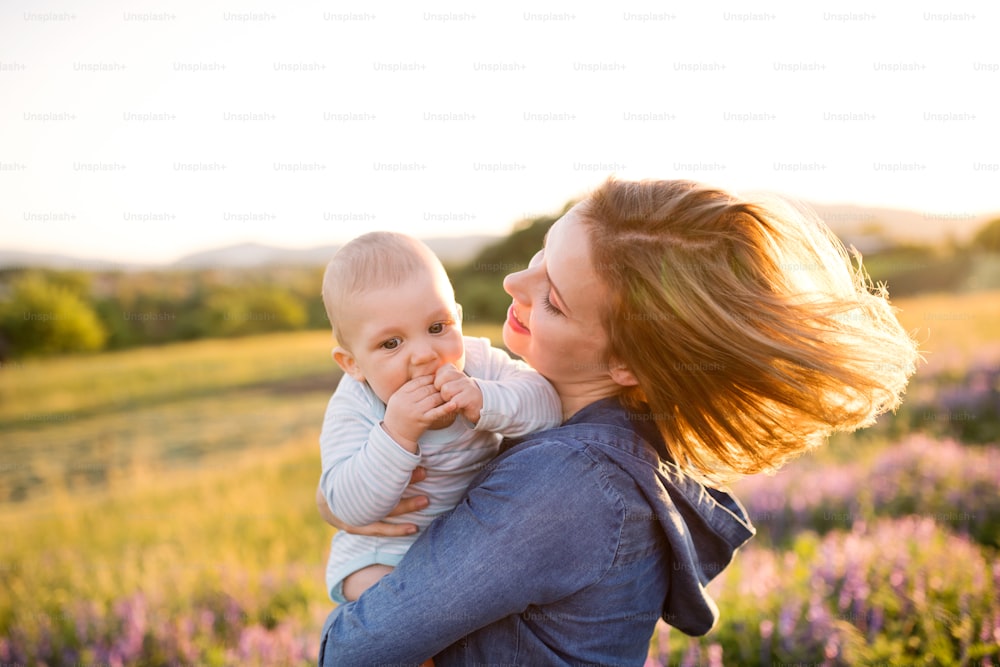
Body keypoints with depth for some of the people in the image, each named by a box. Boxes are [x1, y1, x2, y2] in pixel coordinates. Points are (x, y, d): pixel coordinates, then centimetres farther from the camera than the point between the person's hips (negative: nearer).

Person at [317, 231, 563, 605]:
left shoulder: (479, 362, -14)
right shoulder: (351, 409, -21)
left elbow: (548, 407, -23)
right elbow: (352, 507, -29)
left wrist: (484, 401, -41)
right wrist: (396, 434, -42)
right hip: (384, 549, -3)